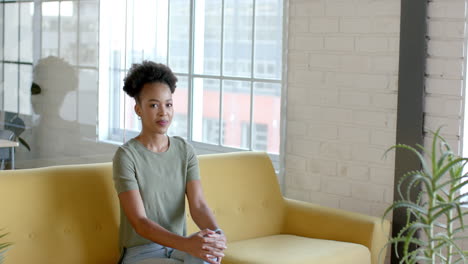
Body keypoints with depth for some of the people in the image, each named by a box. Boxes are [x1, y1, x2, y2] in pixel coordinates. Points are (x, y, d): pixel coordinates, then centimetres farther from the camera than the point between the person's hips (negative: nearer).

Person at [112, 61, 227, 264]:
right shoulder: (126, 155, -12)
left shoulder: (184, 150, 5)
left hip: (177, 248, 4)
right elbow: (140, 223, -20)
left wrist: (216, 234, -30)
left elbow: (198, 205, -7)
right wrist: (187, 244, -36)